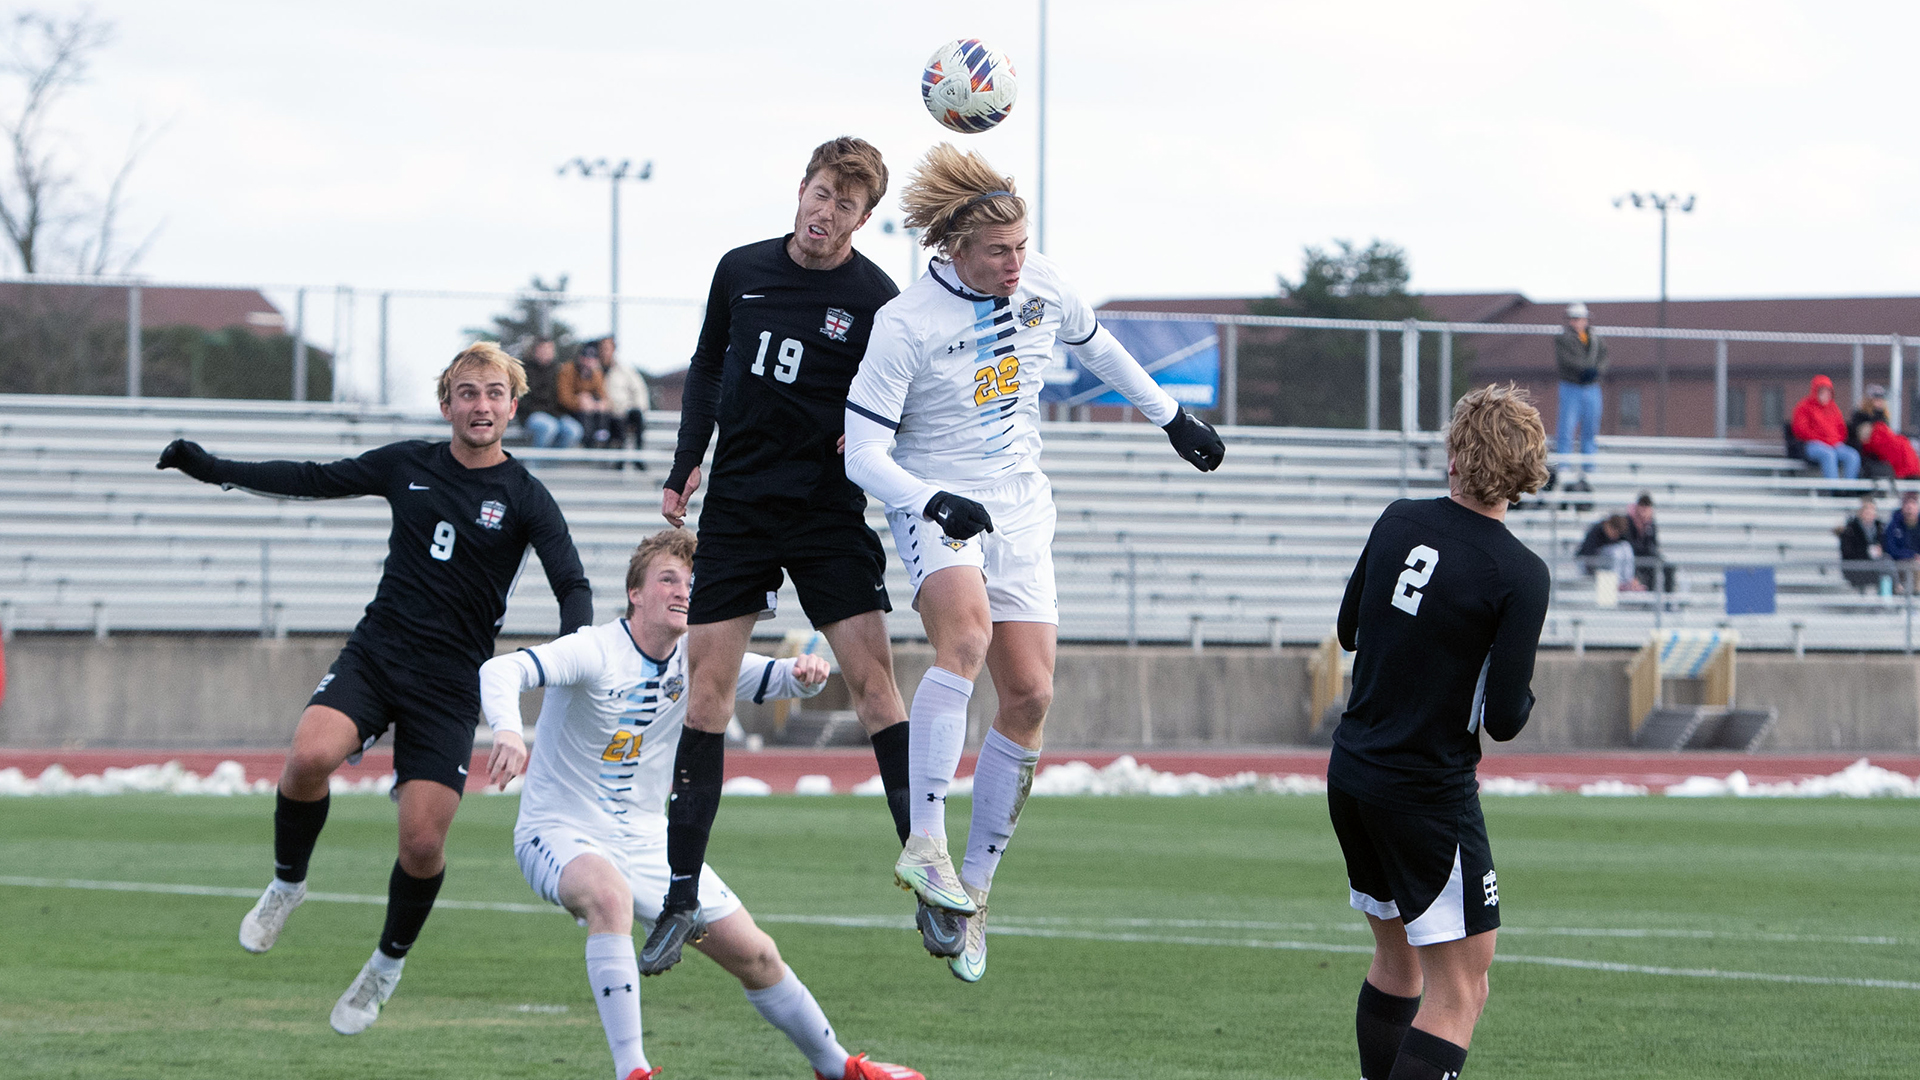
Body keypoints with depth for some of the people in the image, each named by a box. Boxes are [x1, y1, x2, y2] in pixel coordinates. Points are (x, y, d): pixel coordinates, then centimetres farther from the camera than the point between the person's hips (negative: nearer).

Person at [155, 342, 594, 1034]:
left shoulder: (525, 498, -2)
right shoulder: (409, 465, 7)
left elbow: (573, 586, -9)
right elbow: (317, 480, 17)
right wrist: (214, 470, 15)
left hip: (450, 683, -2)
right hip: (375, 654, 2)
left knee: (422, 841, -11)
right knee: (310, 755, -27)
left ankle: (389, 963, 16)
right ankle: (287, 884, 0)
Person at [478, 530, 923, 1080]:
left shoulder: (697, 659, -1)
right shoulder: (595, 651, -20)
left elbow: (775, 678, 6)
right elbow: (501, 670, -33)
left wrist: (806, 672, -20)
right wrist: (507, 730, -55)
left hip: (646, 840, 6)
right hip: (560, 833, -6)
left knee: (754, 953, 8)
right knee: (609, 893, -41)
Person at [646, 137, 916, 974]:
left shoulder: (874, 299, -6)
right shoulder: (741, 271, 5)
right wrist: (686, 464, 8)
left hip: (829, 511, -3)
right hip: (737, 503, 3)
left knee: (871, 675, -12)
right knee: (705, 680, -2)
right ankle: (682, 897, 3)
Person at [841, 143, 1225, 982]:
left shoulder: (1043, 290, -2)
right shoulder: (906, 325, -17)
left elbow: (1095, 346, 22)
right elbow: (863, 453, -17)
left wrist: (1171, 417, 29)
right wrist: (935, 501, -33)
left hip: (1019, 507, 5)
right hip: (934, 504, -5)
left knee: (1029, 695, -4)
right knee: (967, 630, -35)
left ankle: (970, 894, 7)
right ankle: (924, 844, -36)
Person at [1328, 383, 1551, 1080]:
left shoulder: (1399, 522, 1)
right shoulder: (1519, 575, -16)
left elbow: (1349, 630, 15)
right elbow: (1504, 719, -16)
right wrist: (1521, 693, 5)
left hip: (1350, 773, 7)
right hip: (1430, 792, -7)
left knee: (1398, 955, 23)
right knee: (1460, 990, -3)